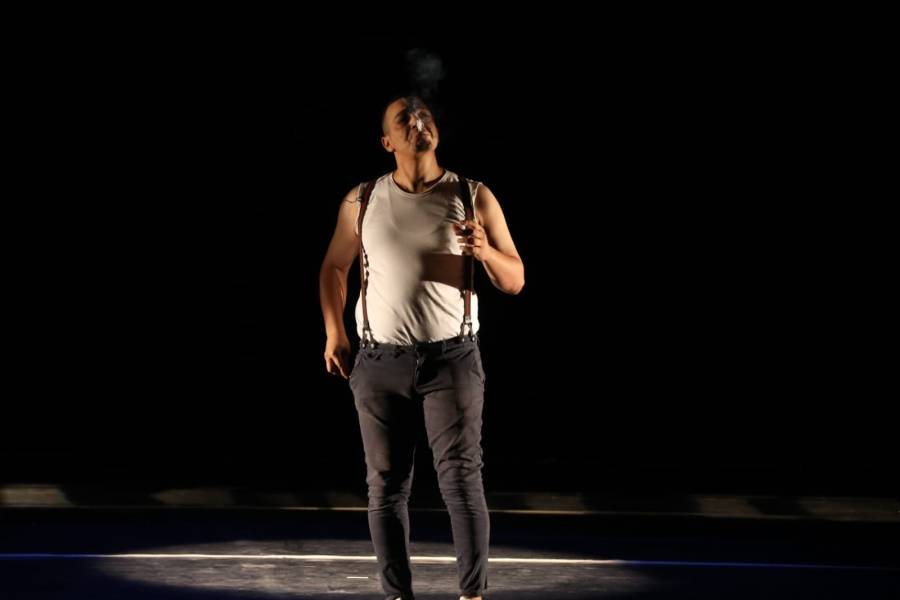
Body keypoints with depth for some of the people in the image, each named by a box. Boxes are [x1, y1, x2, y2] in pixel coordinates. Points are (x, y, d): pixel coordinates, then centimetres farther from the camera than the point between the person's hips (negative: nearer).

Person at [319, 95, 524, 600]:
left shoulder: (474, 197, 0)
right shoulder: (363, 200, 4)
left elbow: (515, 281, 2)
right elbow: (334, 267, 18)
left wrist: (485, 252, -19)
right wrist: (334, 331, 7)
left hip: (453, 357, -2)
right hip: (380, 362, 2)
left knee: (461, 479, -8)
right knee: (386, 484, 4)